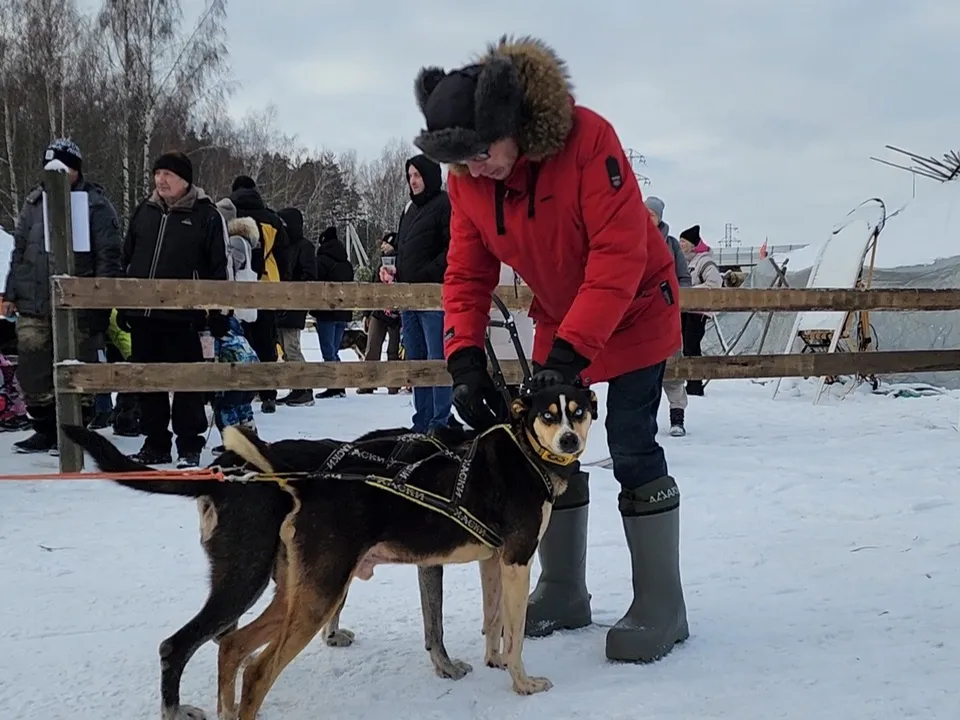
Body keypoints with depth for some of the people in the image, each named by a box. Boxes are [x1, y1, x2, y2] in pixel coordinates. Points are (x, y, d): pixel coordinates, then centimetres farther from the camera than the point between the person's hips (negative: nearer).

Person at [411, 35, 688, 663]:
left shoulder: (588, 138, -30)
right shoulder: (466, 178, -13)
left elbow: (620, 253, -32)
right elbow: (467, 274, -9)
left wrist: (570, 352, -36)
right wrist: (466, 361, -23)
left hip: (635, 311, -6)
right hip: (558, 323, 6)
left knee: (631, 448, -10)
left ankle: (661, 607, 3)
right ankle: (563, 592, 20)